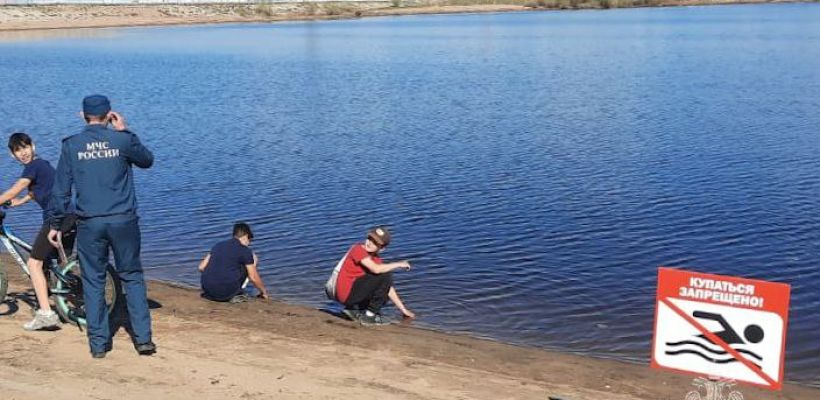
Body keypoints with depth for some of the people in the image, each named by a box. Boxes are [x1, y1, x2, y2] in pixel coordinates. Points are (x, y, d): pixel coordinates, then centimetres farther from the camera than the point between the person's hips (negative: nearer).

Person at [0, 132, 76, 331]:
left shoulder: (33, 166, -7)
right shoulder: (43, 164, 21)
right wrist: (20, 201, 47)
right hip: (70, 216, 9)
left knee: (34, 263, -6)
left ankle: (45, 314, -13)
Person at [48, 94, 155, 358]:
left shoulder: (71, 145, 0)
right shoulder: (122, 140, -4)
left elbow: (60, 189, 3)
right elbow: (147, 160, 16)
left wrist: (55, 224, 11)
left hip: (89, 223, 1)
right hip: (123, 221, 0)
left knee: (93, 283, 10)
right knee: (132, 277, 11)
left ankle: (98, 344, 13)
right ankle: (143, 339, 9)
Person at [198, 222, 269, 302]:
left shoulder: (218, 245, 15)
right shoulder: (245, 250, 0)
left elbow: (201, 267, 17)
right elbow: (253, 278, 3)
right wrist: (264, 291, 20)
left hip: (207, 289, 6)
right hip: (226, 293, -6)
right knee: (253, 258, 11)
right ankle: (236, 294, 9)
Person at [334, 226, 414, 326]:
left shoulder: (376, 259, 9)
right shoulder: (358, 249, -13)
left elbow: (388, 287, 10)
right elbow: (376, 269, -28)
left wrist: (403, 310, 6)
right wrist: (398, 264, -15)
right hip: (346, 294, -9)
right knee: (385, 276, -16)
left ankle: (354, 309, 13)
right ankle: (370, 315, -9)